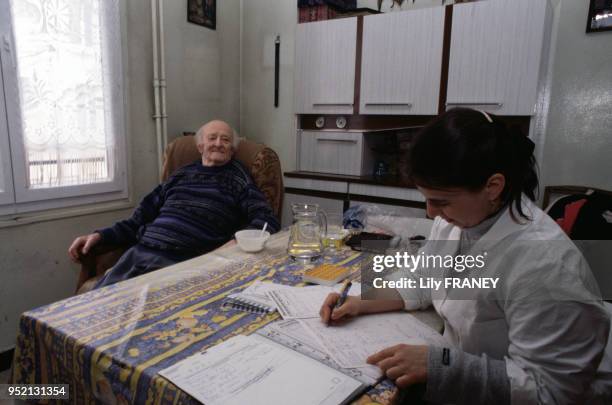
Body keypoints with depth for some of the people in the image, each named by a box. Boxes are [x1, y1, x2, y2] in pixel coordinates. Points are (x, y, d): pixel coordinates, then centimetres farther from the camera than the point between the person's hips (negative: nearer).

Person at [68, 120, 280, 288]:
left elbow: (268, 221, -4)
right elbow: (141, 218, 25)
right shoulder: (181, 175, 21)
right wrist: (100, 235, 13)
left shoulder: (237, 179, 9)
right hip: (139, 251, 4)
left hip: (183, 261, -4)